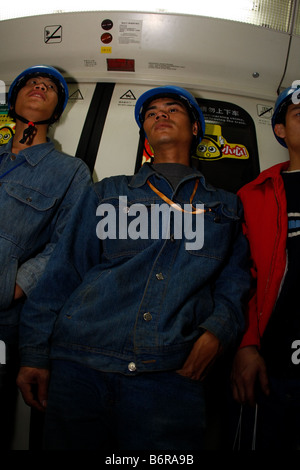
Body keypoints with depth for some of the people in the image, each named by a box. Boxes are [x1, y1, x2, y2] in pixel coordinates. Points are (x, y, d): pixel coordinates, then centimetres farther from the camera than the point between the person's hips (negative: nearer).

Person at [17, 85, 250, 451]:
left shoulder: (224, 206, 18)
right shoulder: (108, 193, 16)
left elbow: (233, 282, 13)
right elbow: (64, 271, 10)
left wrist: (217, 330, -7)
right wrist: (35, 352, 2)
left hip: (170, 375, 0)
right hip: (80, 364, 1)